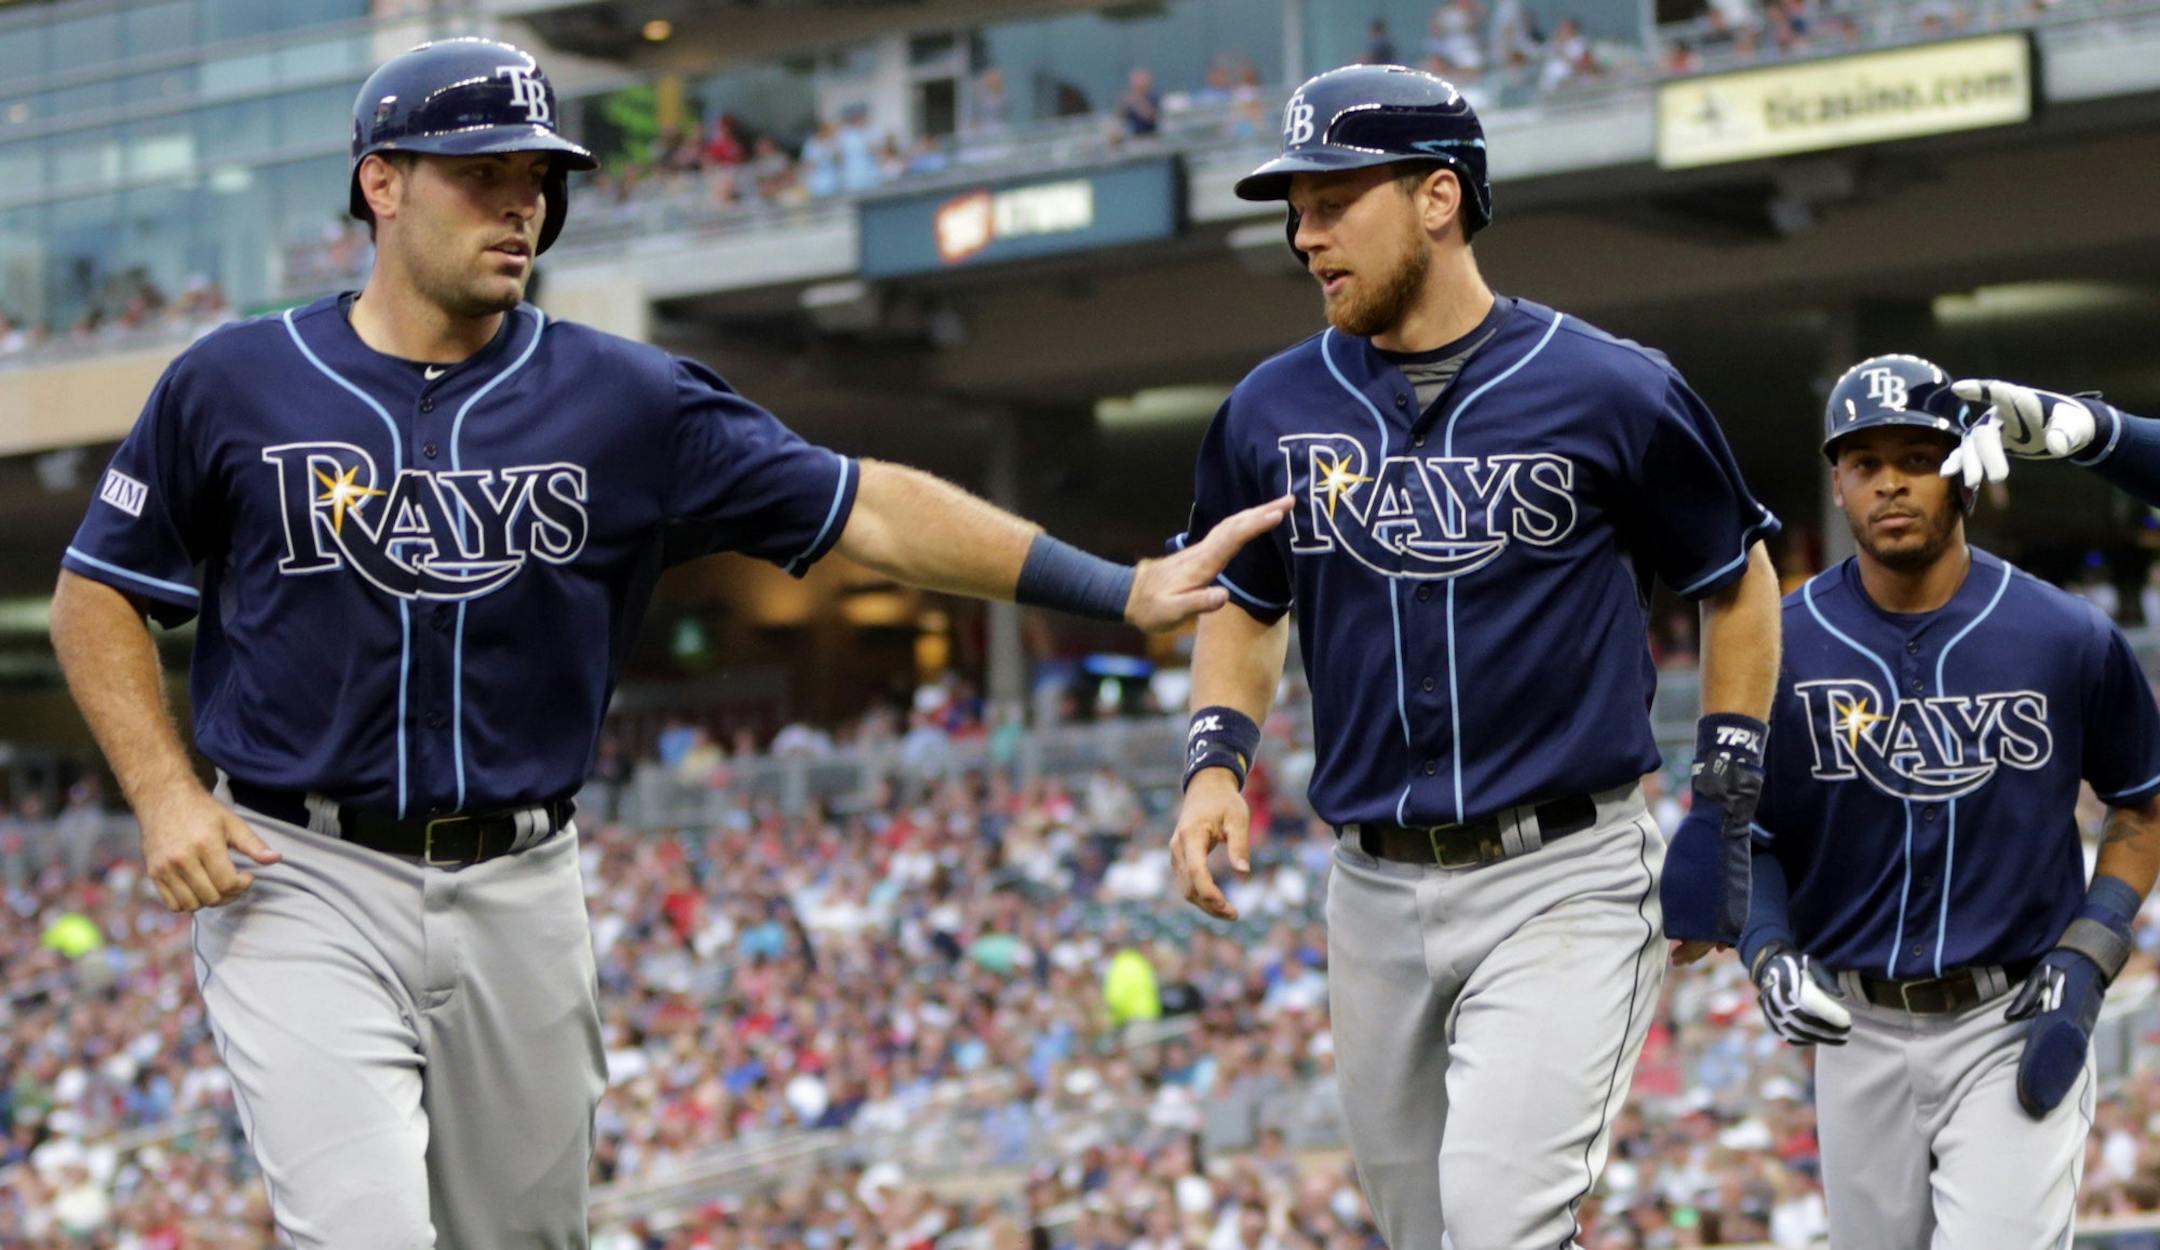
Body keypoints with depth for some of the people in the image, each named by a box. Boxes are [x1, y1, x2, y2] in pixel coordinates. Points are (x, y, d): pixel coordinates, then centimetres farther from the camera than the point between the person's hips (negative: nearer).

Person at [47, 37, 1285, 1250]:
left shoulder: (623, 399, 1)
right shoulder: (237, 383, -3)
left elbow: (865, 508, -2)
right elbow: (100, 593, 7)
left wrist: (1120, 589, -9)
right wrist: (166, 795, -7)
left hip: (522, 889, 3)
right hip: (304, 884, -3)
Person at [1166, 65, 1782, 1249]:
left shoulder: (1609, 393, -7)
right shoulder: (1272, 410, 2)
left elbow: (1738, 579, 6)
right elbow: (1243, 604, 18)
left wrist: (1724, 814, 1)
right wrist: (1215, 758, -1)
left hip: (1562, 882, -4)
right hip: (1377, 894, 5)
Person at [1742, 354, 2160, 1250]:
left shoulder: (2069, 639, -5)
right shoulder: (1785, 646, -4)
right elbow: (1747, 835, 4)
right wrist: (1769, 952, -14)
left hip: (2015, 1028, -2)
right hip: (1859, 1032, 2)